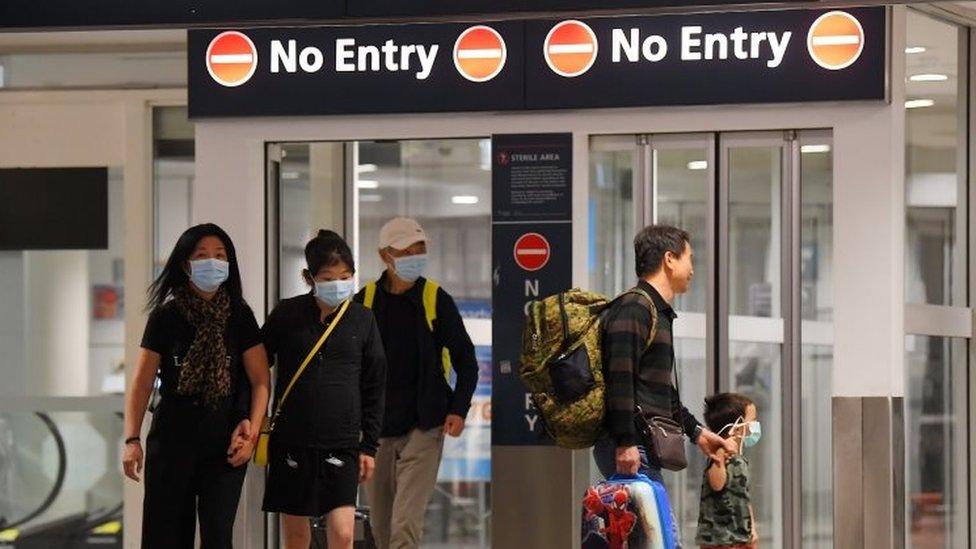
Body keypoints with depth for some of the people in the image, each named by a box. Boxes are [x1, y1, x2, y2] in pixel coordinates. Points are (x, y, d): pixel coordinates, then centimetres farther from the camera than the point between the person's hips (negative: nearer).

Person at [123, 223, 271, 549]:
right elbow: (142, 382, 1)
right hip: (172, 443, 0)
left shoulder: (239, 316, 4)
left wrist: (251, 429, -7)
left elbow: (260, 380, 4)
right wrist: (132, 440, -6)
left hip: (224, 447, 1)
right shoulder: (166, 316, 1)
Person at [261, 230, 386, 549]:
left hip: (342, 443, 0)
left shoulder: (362, 320, 3)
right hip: (291, 442, 0)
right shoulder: (287, 314, -1)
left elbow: (374, 389, 8)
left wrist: (369, 446, 6)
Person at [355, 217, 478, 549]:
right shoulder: (365, 300, 2)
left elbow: (466, 360, 4)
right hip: (375, 428, 3)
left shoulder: (436, 300, -2)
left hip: (424, 427, -3)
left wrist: (459, 410, -7)